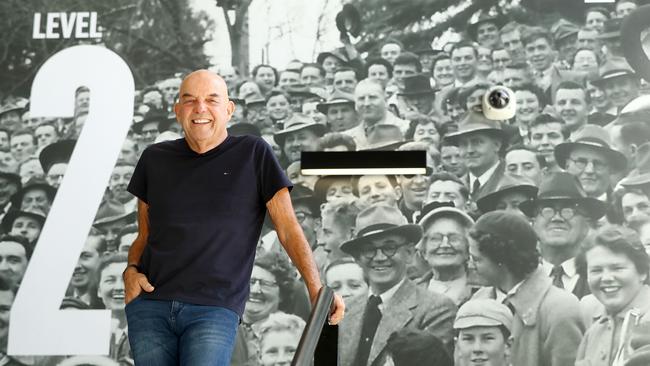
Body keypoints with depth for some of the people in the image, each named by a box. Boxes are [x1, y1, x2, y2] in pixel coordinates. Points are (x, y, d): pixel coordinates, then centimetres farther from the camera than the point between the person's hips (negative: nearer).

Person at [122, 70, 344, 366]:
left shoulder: (253, 155, 4)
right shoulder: (155, 159, 12)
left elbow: (288, 228, 2)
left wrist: (316, 290, -10)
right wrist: (131, 271, -1)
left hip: (215, 310, -3)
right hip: (150, 307, 3)